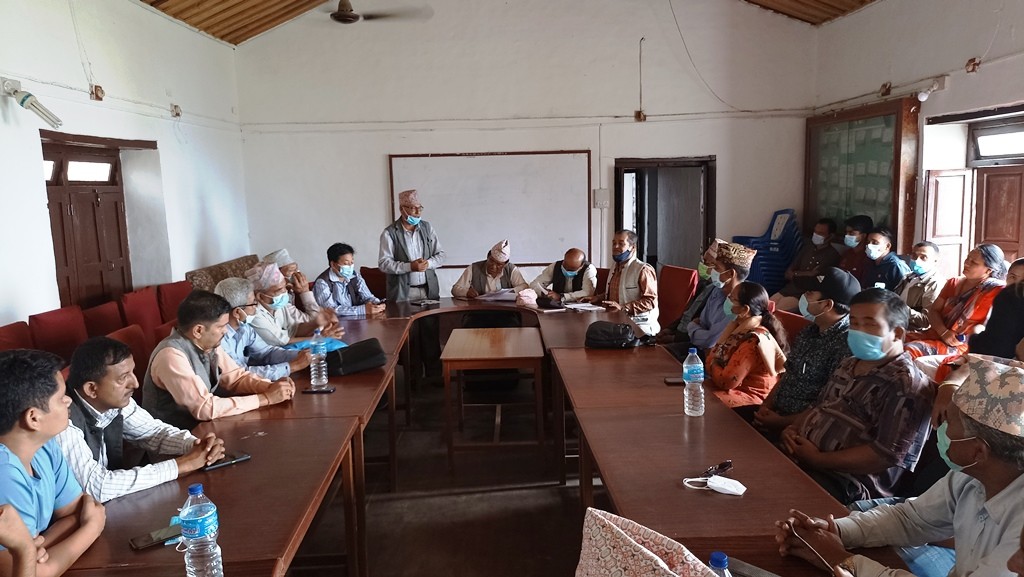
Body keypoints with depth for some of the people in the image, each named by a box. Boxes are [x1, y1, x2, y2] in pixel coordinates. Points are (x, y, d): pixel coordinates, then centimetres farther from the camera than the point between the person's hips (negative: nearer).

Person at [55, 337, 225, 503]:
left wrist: (195, 445, -14)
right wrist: (180, 466, -26)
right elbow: (97, 487, -30)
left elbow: (154, 431, 6)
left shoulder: (115, 401, -8)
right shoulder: (63, 420, -26)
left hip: (114, 502, 6)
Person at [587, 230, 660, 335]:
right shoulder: (615, 269, 20)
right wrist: (596, 298, 20)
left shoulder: (643, 270, -9)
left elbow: (650, 301, -16)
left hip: (640, 324, -8)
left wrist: (623, 308, -21)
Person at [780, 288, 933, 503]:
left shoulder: (907, 383, -10)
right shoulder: (848, 365, 18)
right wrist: (792, 430, 3)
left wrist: (818, 460, -17)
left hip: (845, 484, -8)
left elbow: (887, 455, -18)